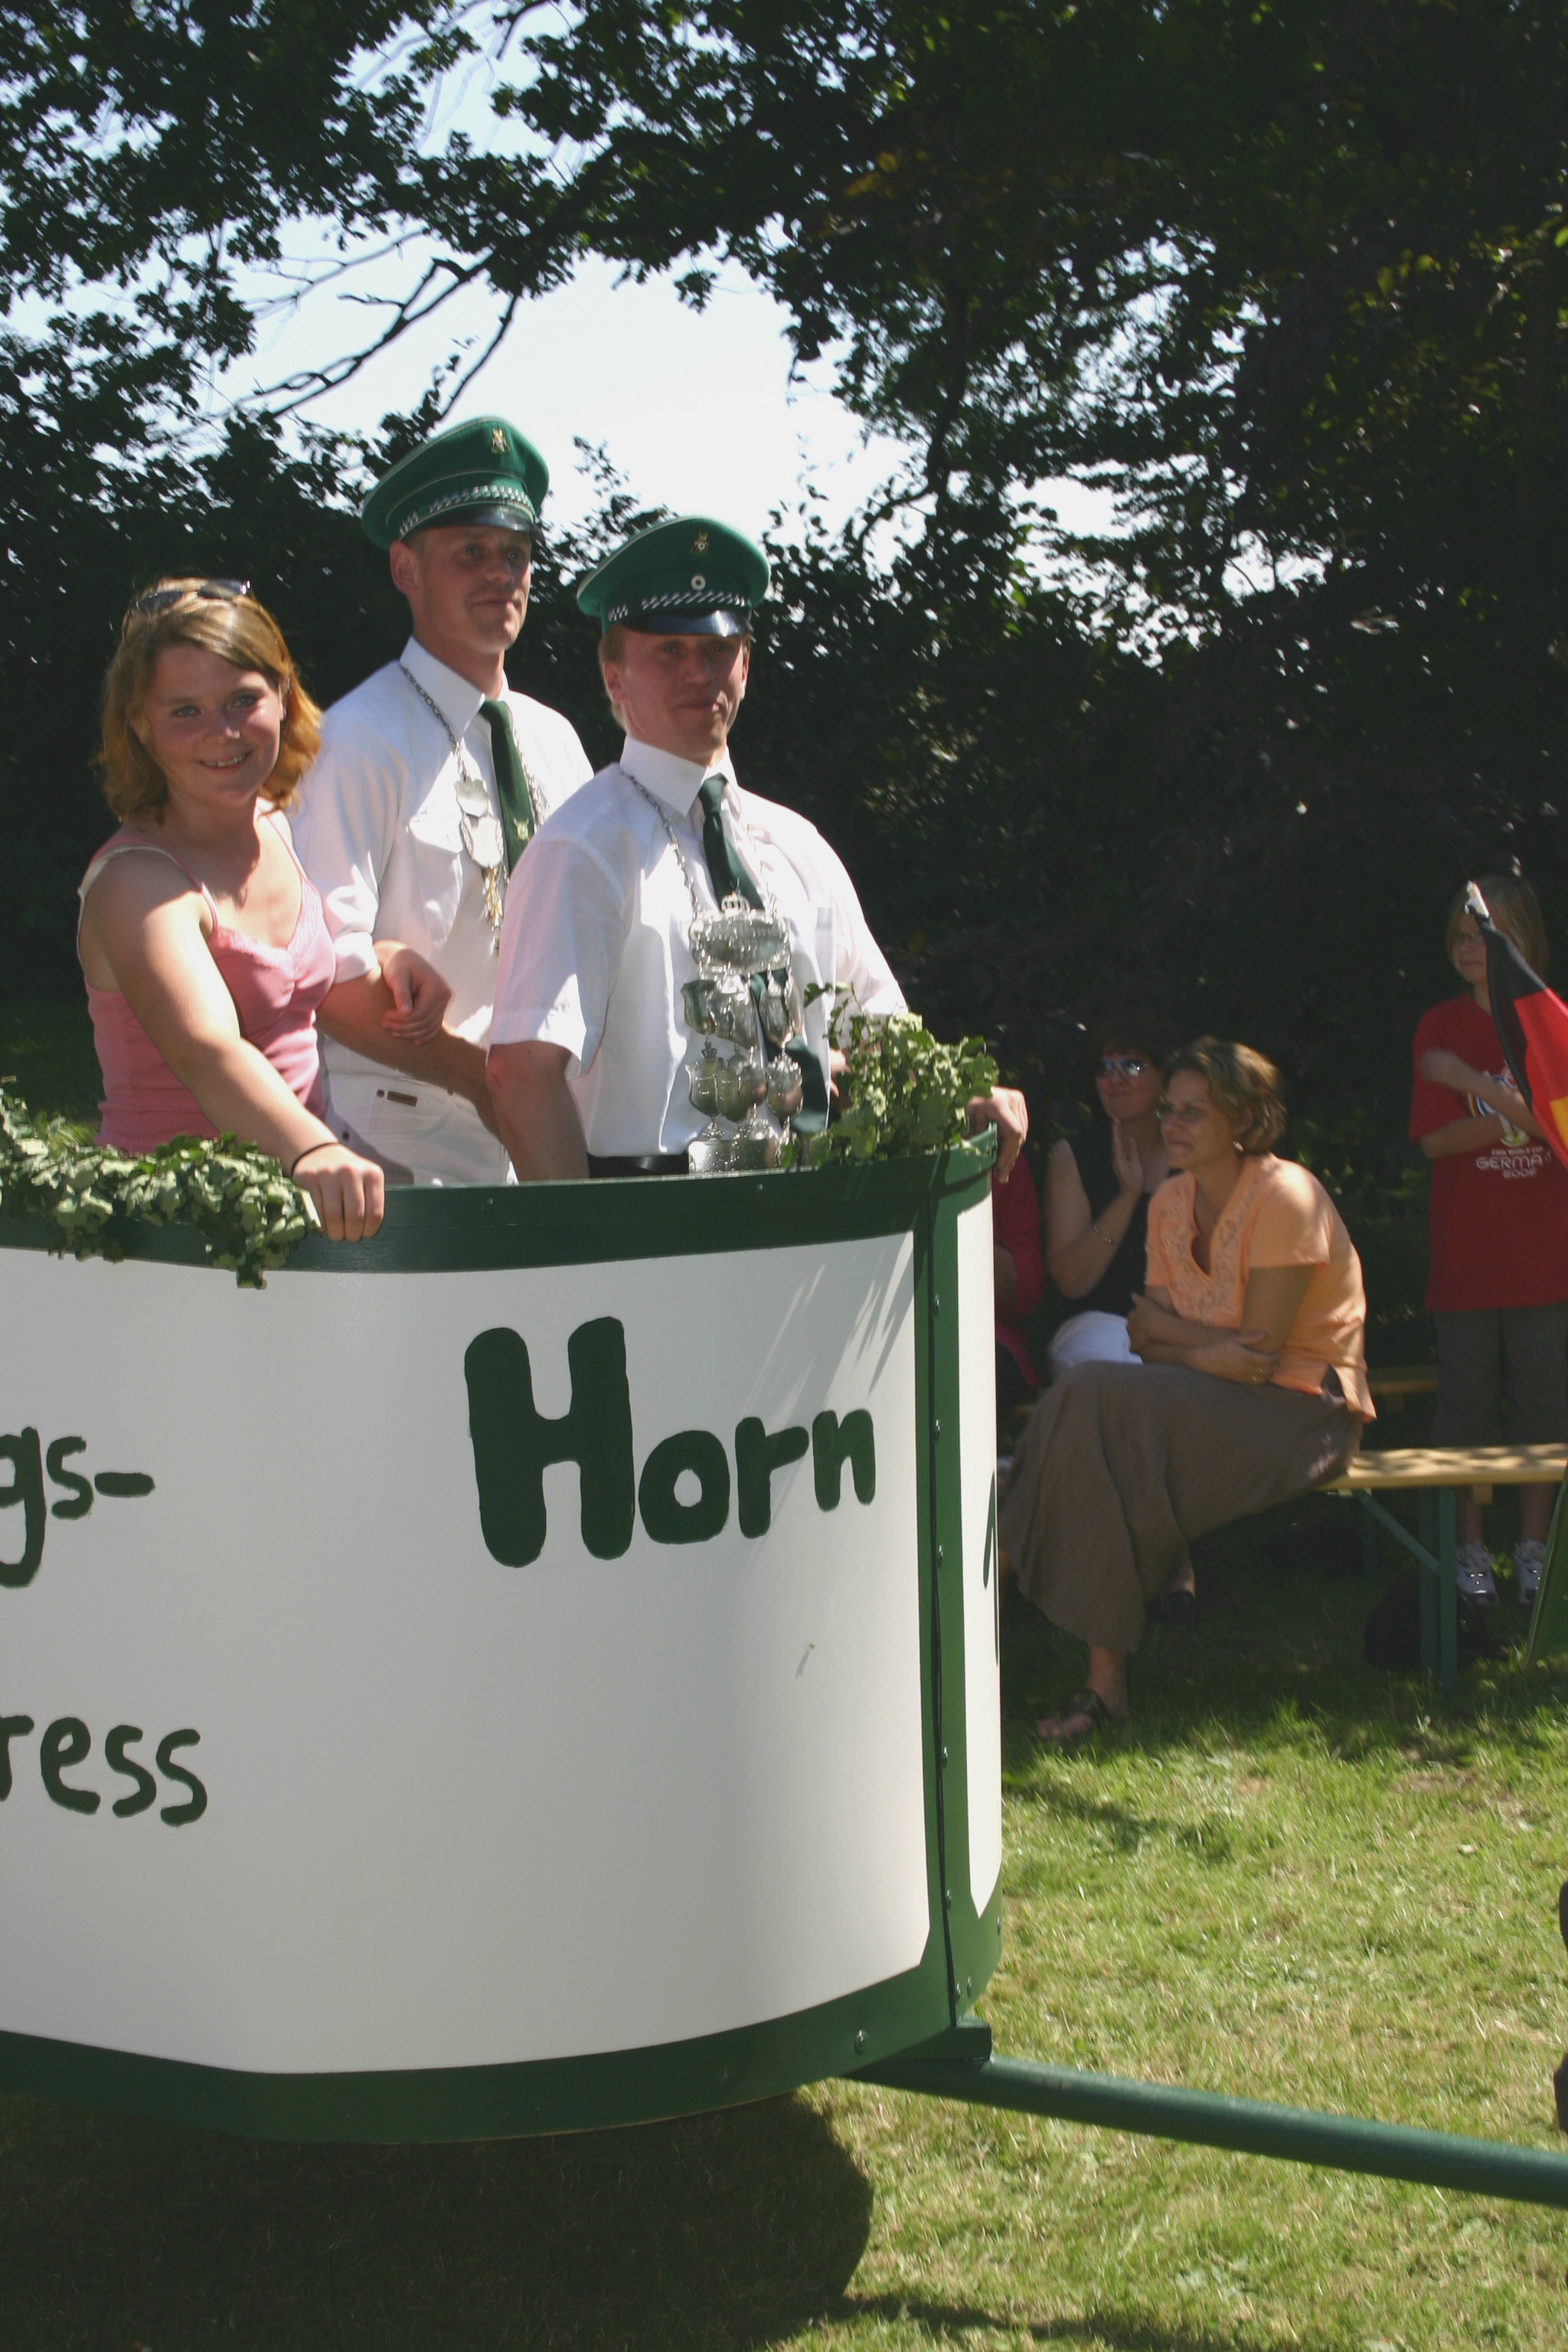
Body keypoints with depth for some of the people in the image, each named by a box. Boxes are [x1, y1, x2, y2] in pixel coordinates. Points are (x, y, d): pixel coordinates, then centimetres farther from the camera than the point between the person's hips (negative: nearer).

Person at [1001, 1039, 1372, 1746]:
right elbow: (1151, 1340, 4)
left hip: (1304, 1410, -6)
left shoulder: (1283, 1197, -13)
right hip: (1210, 1401, 7)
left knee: (1102, 1405, -27)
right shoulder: (1170, 1203, 9)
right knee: (1089, 1398, -23)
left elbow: (1261, 1349, -17)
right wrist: (1208, 1352, -15)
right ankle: (1103, 1673, -20)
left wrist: (1164, 1326, -7)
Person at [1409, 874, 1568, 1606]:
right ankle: (1470, 1546, 17)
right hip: (1466, 1252, -1)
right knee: (1467, 1402, 5)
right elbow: (1435, 1137, -8)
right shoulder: (1440, 1026, 1)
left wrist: (1473, 1082, -16)